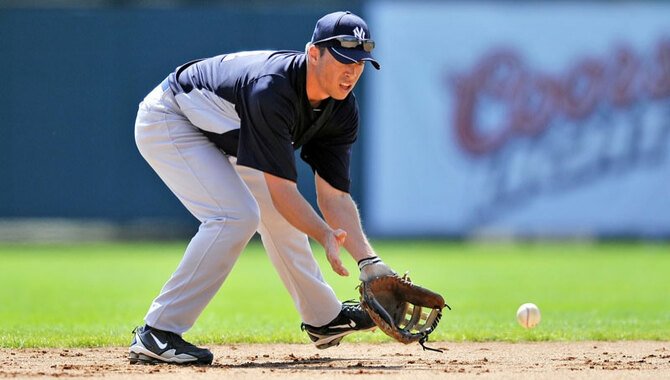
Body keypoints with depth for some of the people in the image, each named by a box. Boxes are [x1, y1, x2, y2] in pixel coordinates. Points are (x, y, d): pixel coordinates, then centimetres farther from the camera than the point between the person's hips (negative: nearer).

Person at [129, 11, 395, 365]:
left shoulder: (342, 110, -13)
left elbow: (334, 196, -12)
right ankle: (157, 334, -23)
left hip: (218, 134, 9)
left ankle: (323, 317, 35)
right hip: (167, 120, -9)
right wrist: (326, 236, -45)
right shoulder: (273, 88, -37)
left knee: (278, 213, 14)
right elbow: (282, 187, -36)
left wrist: (368, 260, -22)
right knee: (236, 215, -24)